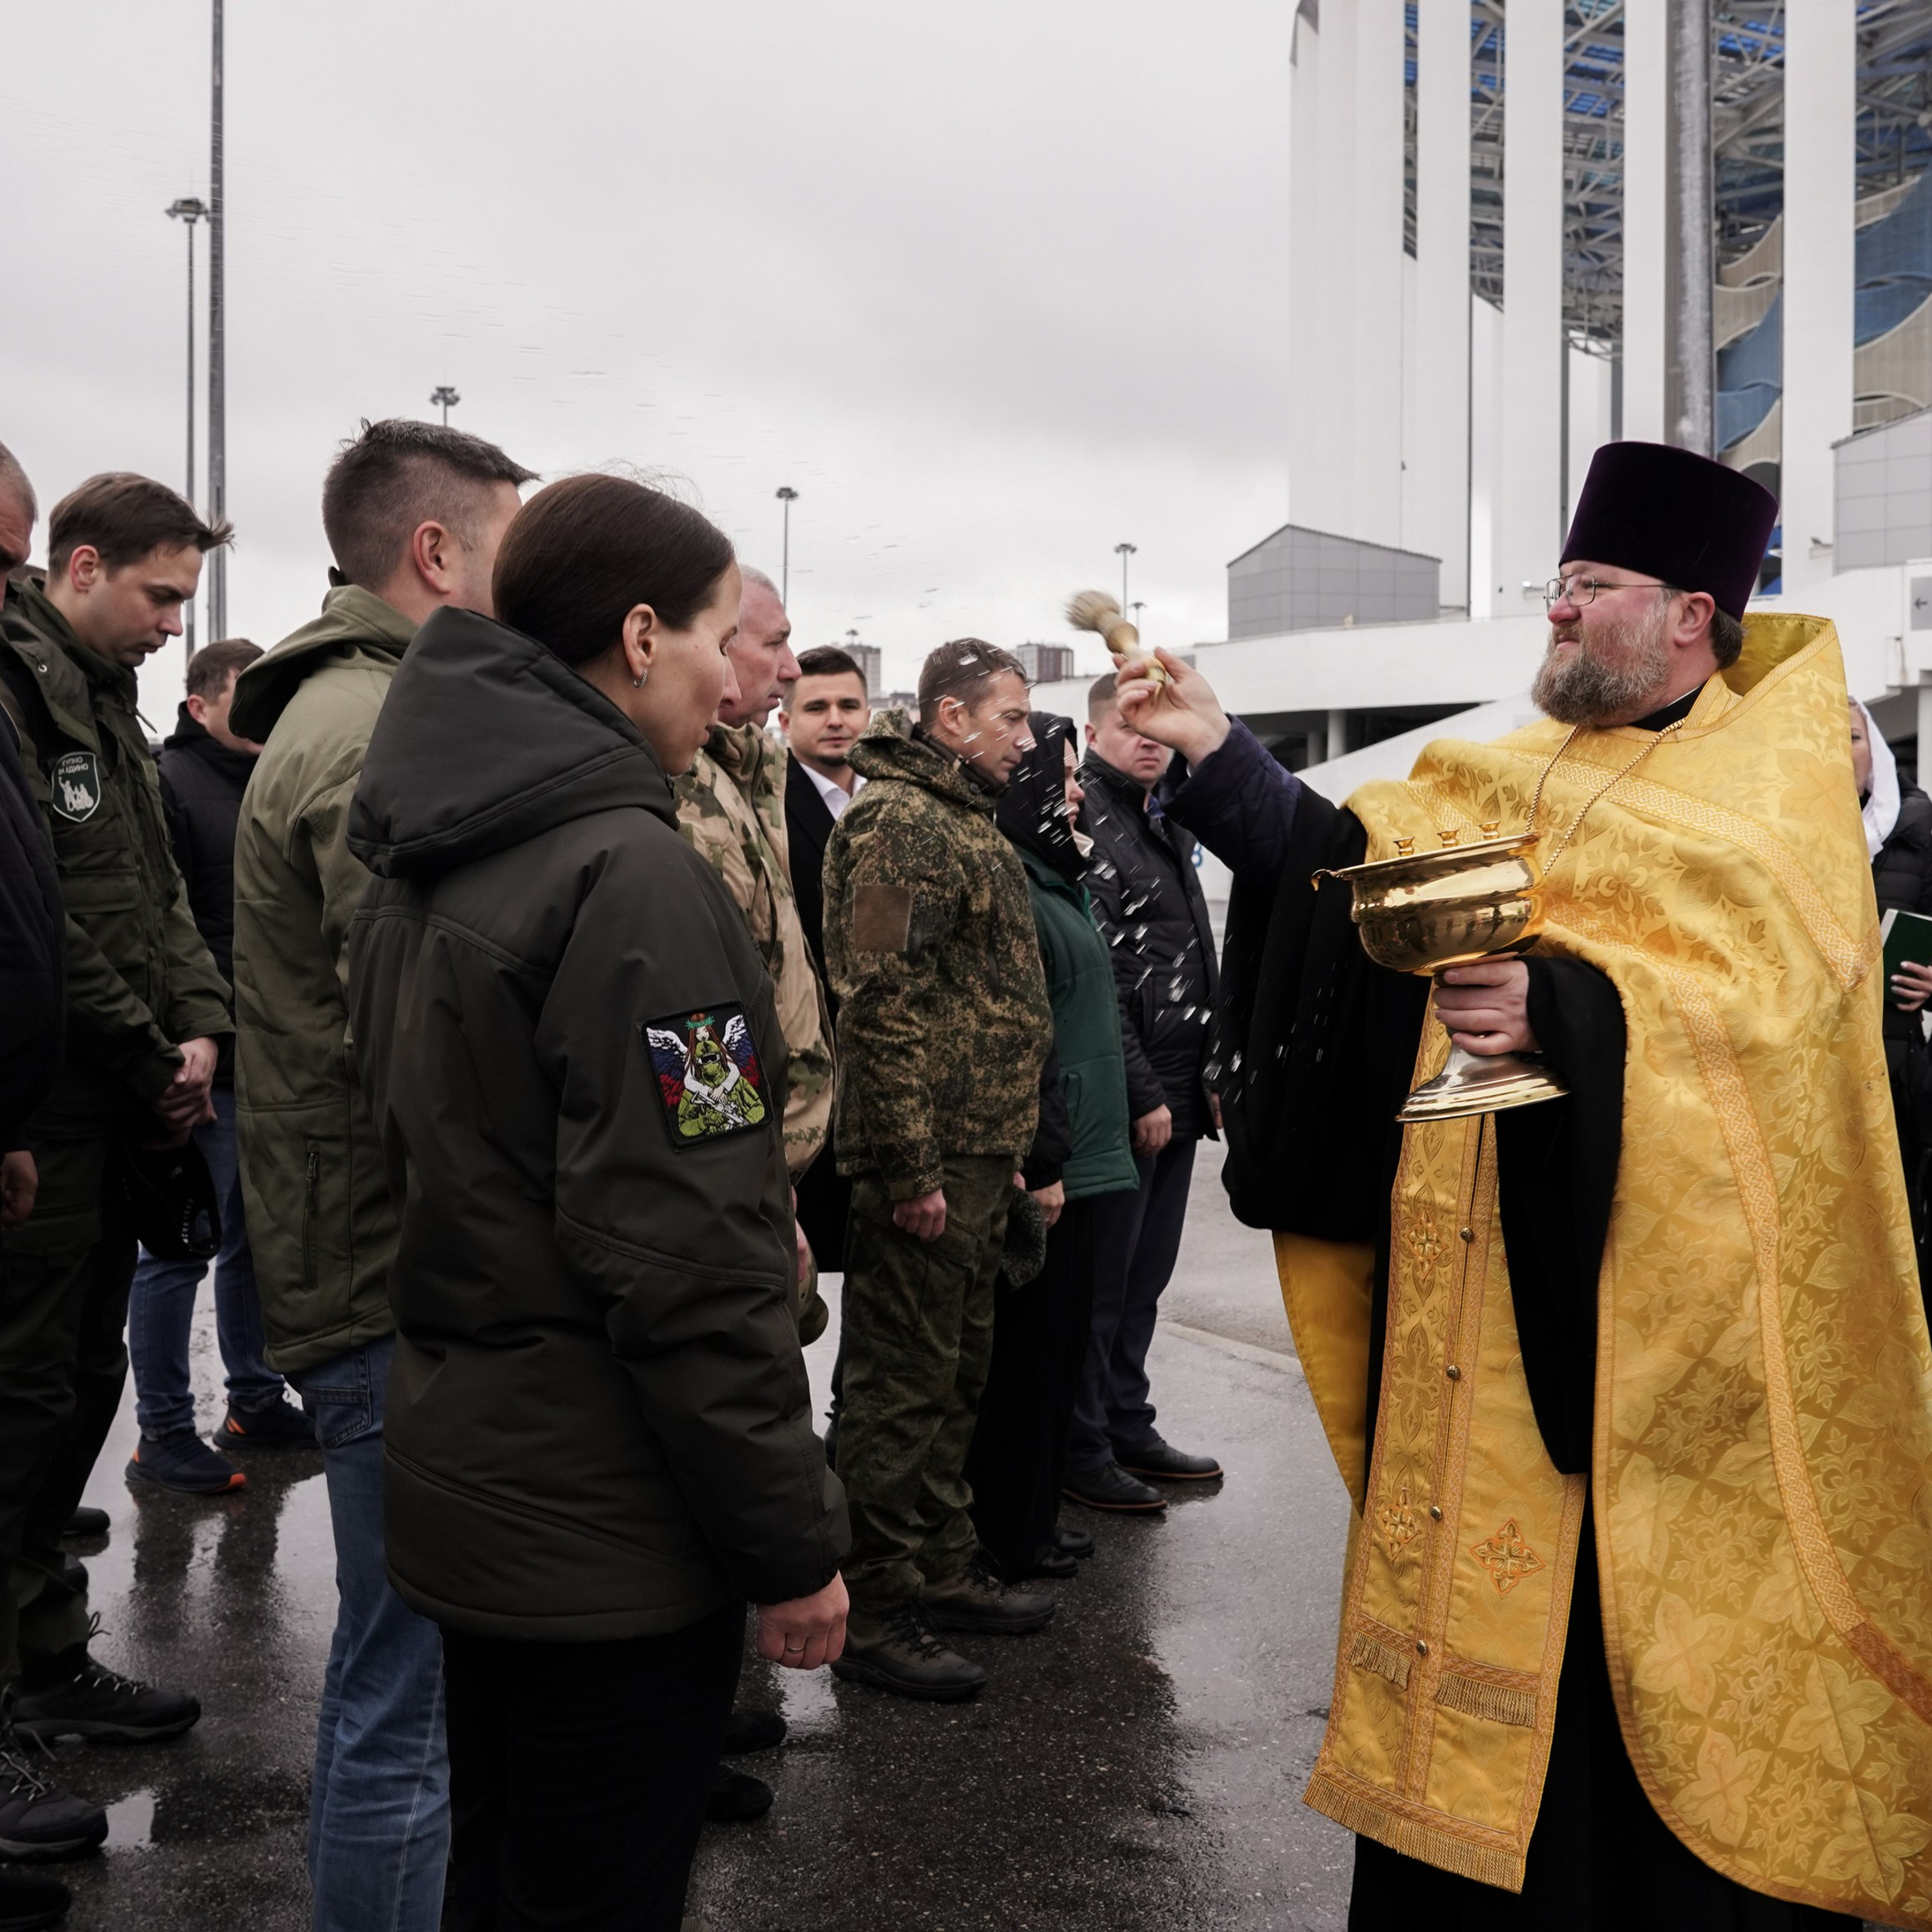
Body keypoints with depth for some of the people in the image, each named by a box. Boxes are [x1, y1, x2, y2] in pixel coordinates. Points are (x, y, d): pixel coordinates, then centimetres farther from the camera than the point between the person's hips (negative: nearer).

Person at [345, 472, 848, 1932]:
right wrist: (793, 1542, -16)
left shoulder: (422, 870, 9)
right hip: (609, 1533, -9)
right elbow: (688, 1267, -24)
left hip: (464, 1480, 9)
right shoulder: (632, 876, -21)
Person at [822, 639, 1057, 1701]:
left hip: (979, 1156, 10)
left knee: (958, 1373, 19)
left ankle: (943, 1566, 32)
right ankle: (877, 1612, 10)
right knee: (904, 1385, -1)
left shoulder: (968, 821, 19)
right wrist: (909, 1170, -22)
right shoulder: (897, 822, -14)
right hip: (928, 1162, -10)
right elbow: (881, 1007, -22)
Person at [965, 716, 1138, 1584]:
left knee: (1059, 1343, 16)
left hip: (1077, 1155, 10)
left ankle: (1033, 1516, 27)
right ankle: (1010, 1535, 13)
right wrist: (1042, 1167, -22)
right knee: (1030, 1348, 0)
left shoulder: (1053, 884, 15)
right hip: (1046, 1165, -10)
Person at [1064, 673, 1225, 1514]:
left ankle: (1129, 1428, 27)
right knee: (1102, 1281, 1)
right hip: (1123, 1102, -9)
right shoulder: (1086, 823, -12)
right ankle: (1083, 1452, 12)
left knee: (1145, 1277, 16)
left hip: (1176, 1098, 9)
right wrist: (1143, 1095, -17)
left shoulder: (1168, 826, 17)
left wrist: (1210, 1076, 15)